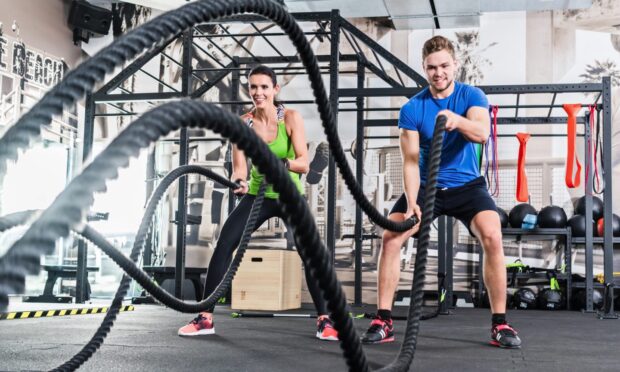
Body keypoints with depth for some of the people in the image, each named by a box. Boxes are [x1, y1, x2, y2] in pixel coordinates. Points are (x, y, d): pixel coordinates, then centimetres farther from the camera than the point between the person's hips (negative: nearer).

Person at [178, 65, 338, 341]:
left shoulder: (291, 118, -14)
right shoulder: (243, 123, -9)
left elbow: (304, 163, -20)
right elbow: (239, 166, -15)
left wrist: (283, 163, -42)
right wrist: (239, 181, -38)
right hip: (257, 195, 2)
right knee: (223, 245, -12)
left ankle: (324, 320, 2)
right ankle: (206, 318, -4)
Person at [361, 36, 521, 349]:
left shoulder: (472, 96, -8)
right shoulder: (412, 108, -7)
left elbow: (482, 133, -29)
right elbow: (411, 160, -11)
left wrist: (457, 120, -51)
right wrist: (412, 203, -26)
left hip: (466, 185, -1)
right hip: (427, 186, 1)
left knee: (492, 237, -26)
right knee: (390, 237, -17)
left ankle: (500, 323, -13)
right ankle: (383, 321, -7)